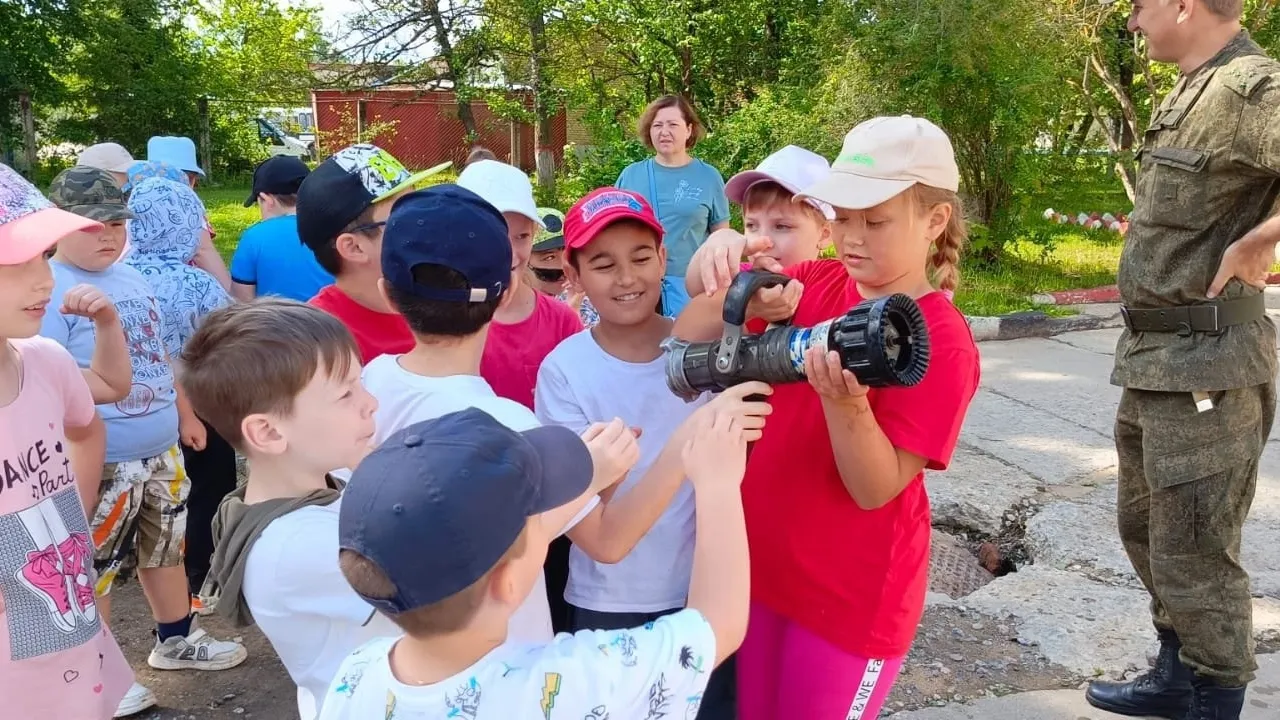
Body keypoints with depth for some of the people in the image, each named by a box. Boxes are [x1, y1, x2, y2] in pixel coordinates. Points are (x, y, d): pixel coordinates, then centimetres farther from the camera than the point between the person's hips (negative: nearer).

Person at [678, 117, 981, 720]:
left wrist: (845, 401, -38)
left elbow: (876, 490, -20)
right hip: (764, 566, 6)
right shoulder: (820, 284, -2)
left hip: (851, 596, -5)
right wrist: (722, 249, -20)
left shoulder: (942, 344, -18)